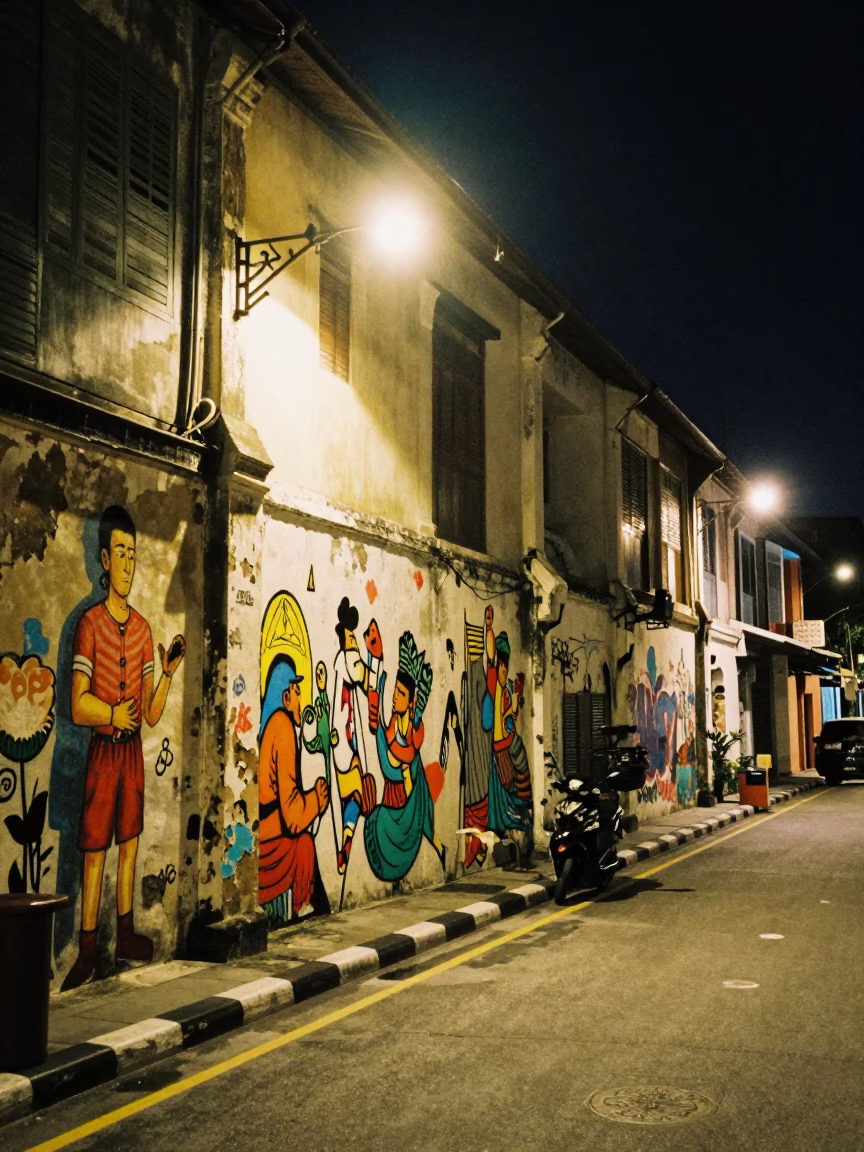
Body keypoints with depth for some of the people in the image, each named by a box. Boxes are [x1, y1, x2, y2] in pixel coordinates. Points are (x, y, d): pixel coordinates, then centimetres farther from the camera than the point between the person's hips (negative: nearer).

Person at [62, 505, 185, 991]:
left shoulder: (143, 628, 8)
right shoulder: (90, 623, -8)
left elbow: (151, 714, 7)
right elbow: (78, 707, -12)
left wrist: (168, 673, -5)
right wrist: (113, 715, -17)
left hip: (133, 750, 5)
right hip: (102, 751, -5)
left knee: (129, 843, 12)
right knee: (95, 851, -1)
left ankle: (126, 934, 24)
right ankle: (88, 950, 6)